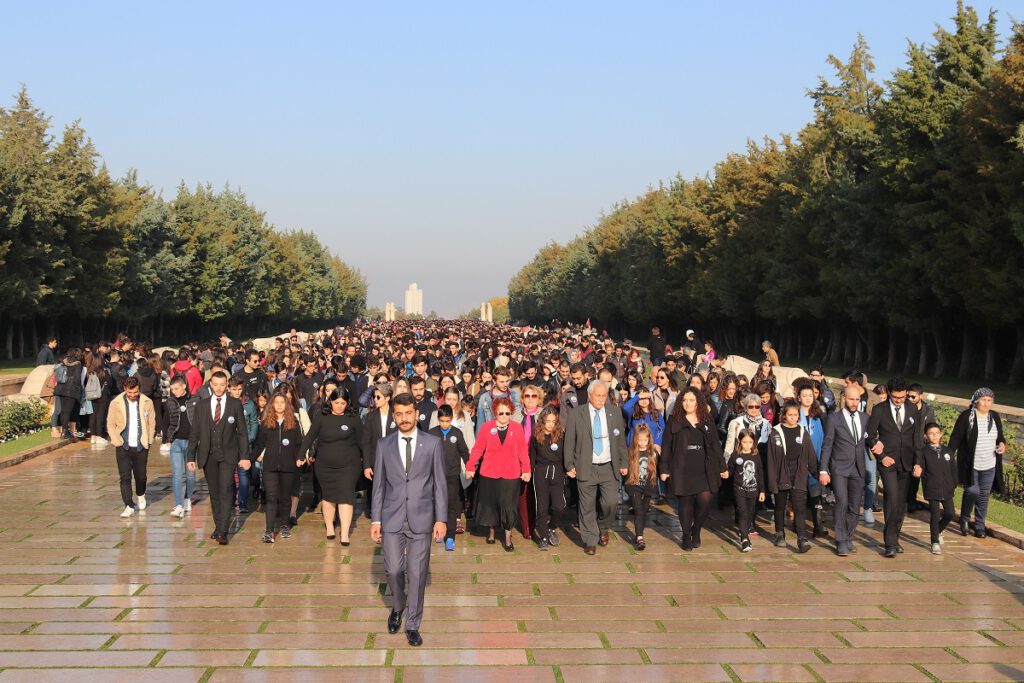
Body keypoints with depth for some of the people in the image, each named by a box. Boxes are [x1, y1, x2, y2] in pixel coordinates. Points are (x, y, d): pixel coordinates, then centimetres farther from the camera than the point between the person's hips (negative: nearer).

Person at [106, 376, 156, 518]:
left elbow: (152, 423, 7)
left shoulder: (147, 402, -1)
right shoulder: (116, 403, -3)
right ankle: (129, 506, -3)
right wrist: (117, 441, -6)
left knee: (141, 475, 10)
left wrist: (148, 441, 1)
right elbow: (110, 424, 3)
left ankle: (140, 495, 39)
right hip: (123, 447, -1)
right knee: (125, 477, -6)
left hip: (141, 446, 1)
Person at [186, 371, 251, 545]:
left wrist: (245, 456, -3)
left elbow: (242, 431, 2)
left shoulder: (235, 404, 2)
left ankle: (222, 532, -15)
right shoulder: (202, 406, 7)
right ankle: (218, 526, 21)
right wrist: (191, 456, 3)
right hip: (208, 456, 3)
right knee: (214, 493, 9)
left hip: (228, 455, -3)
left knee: (225, 492, -12)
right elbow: (195, 433, 8)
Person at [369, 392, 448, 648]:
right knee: (393, 570, -1)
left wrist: (441, 519, -3)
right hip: (392, 518, 1)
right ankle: (398, 607, 28)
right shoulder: (384, 445, 5)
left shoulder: (432, 443, 1)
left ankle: (412, 625, 15)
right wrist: (375, 519, 3)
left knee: (417, 573, 2)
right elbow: (378, 484, 7)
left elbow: (440, 483, 2)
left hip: (421, 518, -1)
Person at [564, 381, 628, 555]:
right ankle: (590, 541, 16)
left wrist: (624, 463, 8)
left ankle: (603, 528, 25)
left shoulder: (615, 412, 5)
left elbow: (621, 440, 11)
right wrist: (570, 465, -4)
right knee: (587, 506, 2)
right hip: (586, 467, -2)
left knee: (611, 502, -5)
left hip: (609, 467, 2)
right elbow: (569, 441, 0)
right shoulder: (576, 414, -2)